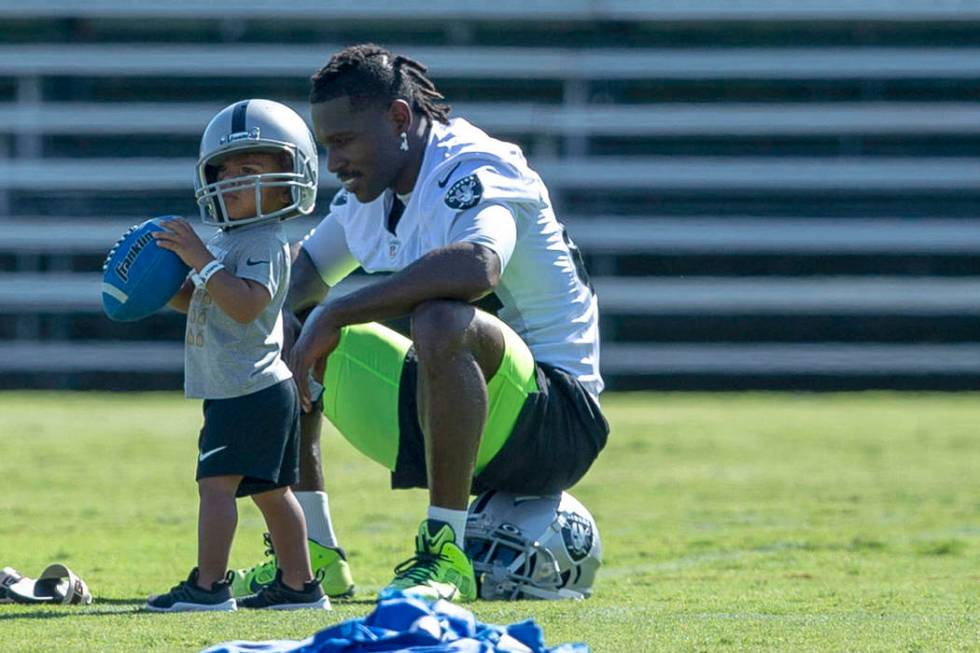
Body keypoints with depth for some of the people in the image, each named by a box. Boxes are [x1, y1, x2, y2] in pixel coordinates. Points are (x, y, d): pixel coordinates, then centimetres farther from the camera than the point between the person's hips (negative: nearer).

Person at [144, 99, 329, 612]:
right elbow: (200, 301, 25)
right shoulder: (230, 241, 17)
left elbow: (245, 304, -28)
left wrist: (202, 261, -27)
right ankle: (299, 584, 21)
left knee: (216, 481, -13)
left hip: (249, 390, -11)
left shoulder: (264, 243, -15)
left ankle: (208, 584, -14)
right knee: (269, 490, 15)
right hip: (263, 390, 11)